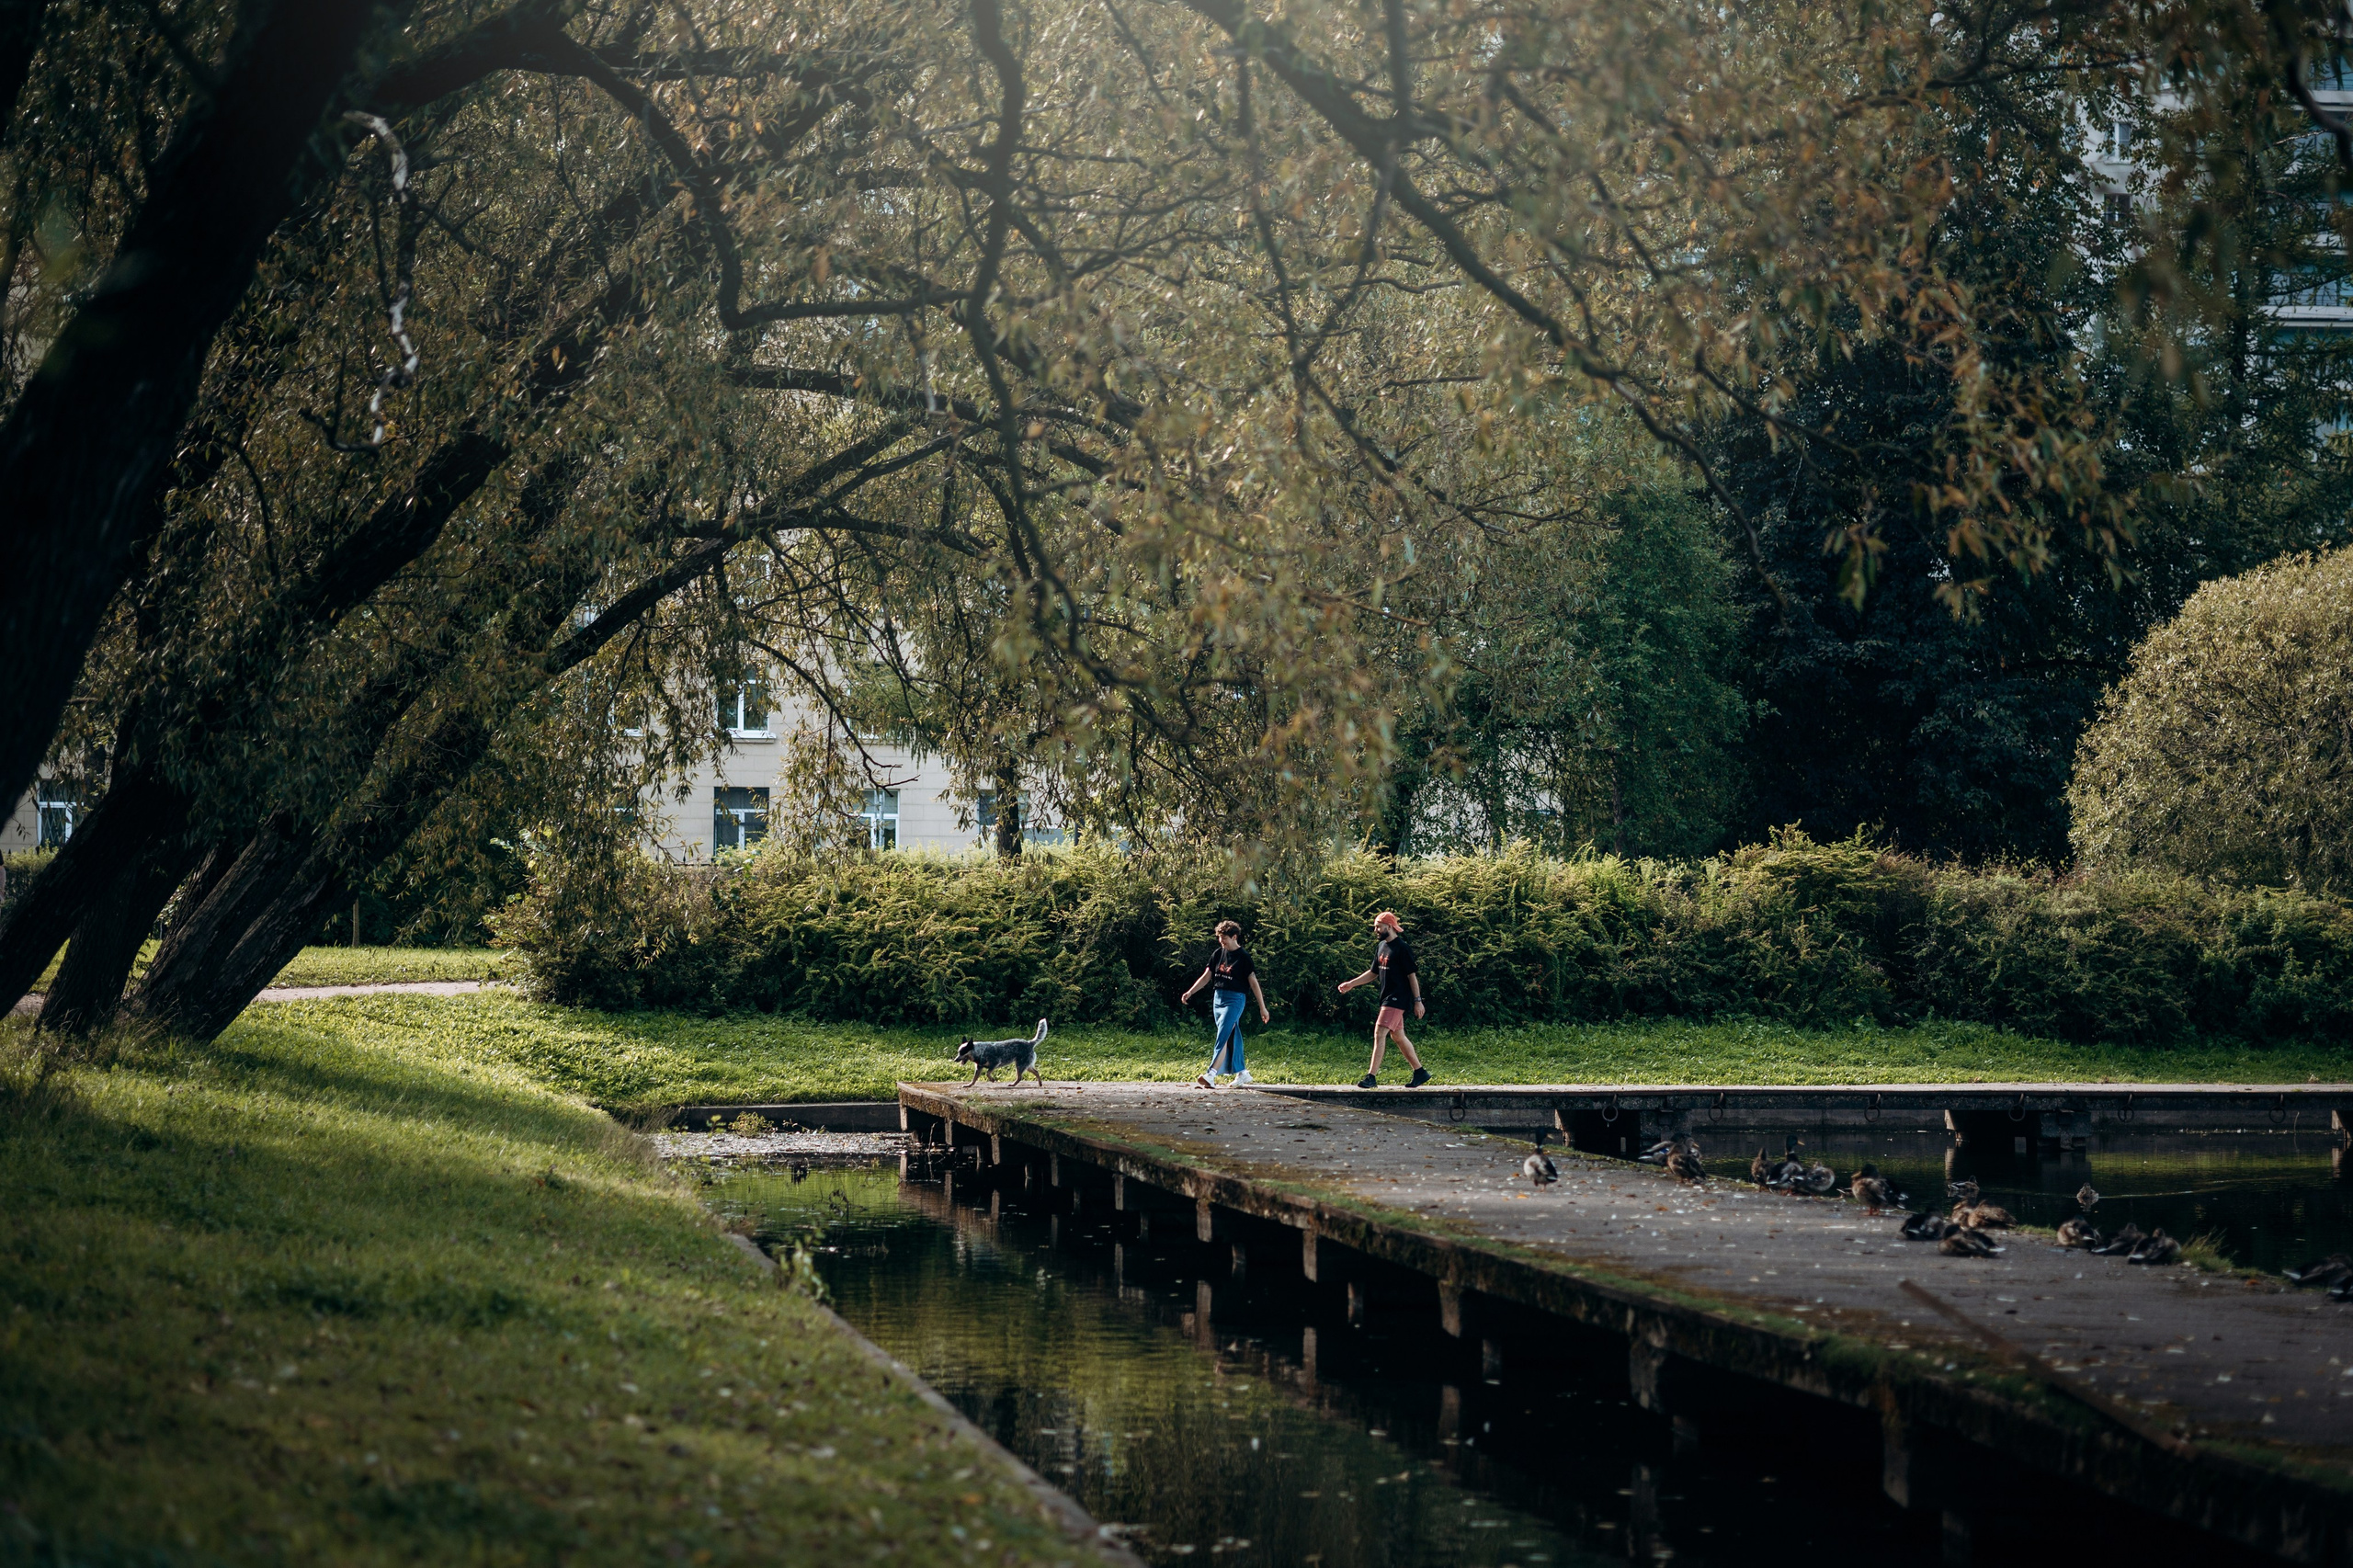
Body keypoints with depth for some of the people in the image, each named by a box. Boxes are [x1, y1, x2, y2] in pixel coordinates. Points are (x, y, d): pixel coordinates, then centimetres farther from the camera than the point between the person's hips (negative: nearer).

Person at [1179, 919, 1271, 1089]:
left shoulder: (1243, 958, -8)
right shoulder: (1218, 954, 8)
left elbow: (1253, 983, -7)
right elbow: (1206, 977, 12)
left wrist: (1262, 1008, -6)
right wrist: (1190, 992, 0)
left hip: (1235, 1000, -7)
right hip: (1218, 998, 7)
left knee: (1223, 1037, -16)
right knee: (1232, 1038, 13)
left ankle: (1211, 1075, -26)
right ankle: (1242, 1073, 23)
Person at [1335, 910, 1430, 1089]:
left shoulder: (1401, 948, -13)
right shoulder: (1381, 947, 13)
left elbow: (1412, 975, -13)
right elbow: (1373, 973, 21)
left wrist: (1417, 1000, -14)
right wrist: (1351, 984, 13)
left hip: (1397, 999, -9)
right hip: (1387, 998, 9)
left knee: (1379, 1033, -15)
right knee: (1398, 1036, 14)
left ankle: (1371, 1077, -17)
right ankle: (1420, 1072, 23)